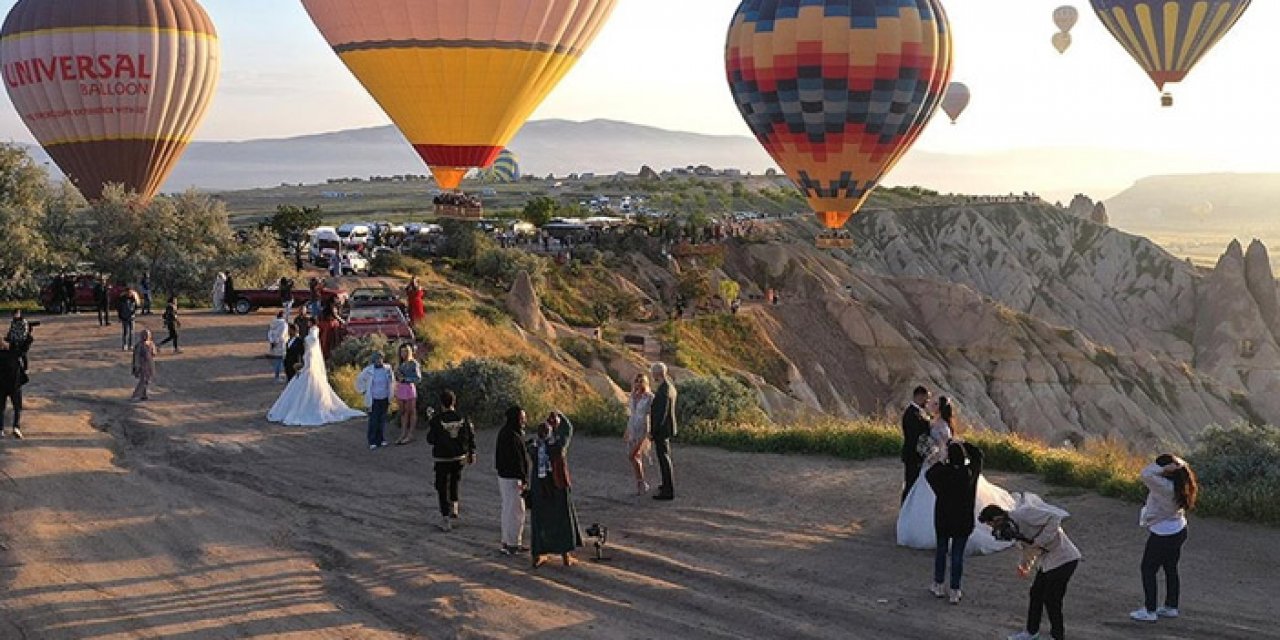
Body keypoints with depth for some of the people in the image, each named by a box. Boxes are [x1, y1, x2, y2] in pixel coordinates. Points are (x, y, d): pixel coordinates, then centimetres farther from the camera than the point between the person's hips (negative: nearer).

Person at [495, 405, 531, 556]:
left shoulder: (505, 432, 8)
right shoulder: (511, 436, -23)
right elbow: (517, 460, -23)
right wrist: (523, 479, -21)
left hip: (505, 476, 10)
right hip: (512, 478, -10)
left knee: (508, 510, 18)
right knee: (516, 511, -2)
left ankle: (507, 542, 27)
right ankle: (513, 545, 4)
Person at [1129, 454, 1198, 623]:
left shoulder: (1165, 487, -31)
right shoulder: (1179, 484, -6)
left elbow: (1146, 474, -40)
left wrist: (1166, 468, -33)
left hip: (1162, 535, -9)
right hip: (1178, 531, 9)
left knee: (1148, 570, 5)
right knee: (1171, 569, 20)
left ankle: (1149, 611, 9)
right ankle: (1171, 607, 31)